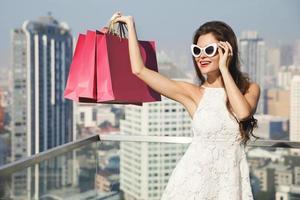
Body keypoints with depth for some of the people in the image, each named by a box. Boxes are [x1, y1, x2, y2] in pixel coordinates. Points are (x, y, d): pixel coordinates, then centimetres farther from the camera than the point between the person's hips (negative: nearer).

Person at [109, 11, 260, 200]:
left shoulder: (250, 89, 2)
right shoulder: (192, 93, 0)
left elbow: (243, 113, -20)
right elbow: (139, 70, -5)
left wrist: (224, 68, -12)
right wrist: (130, 25, 3)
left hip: (231, 179, 0)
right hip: (196, 177, 0)